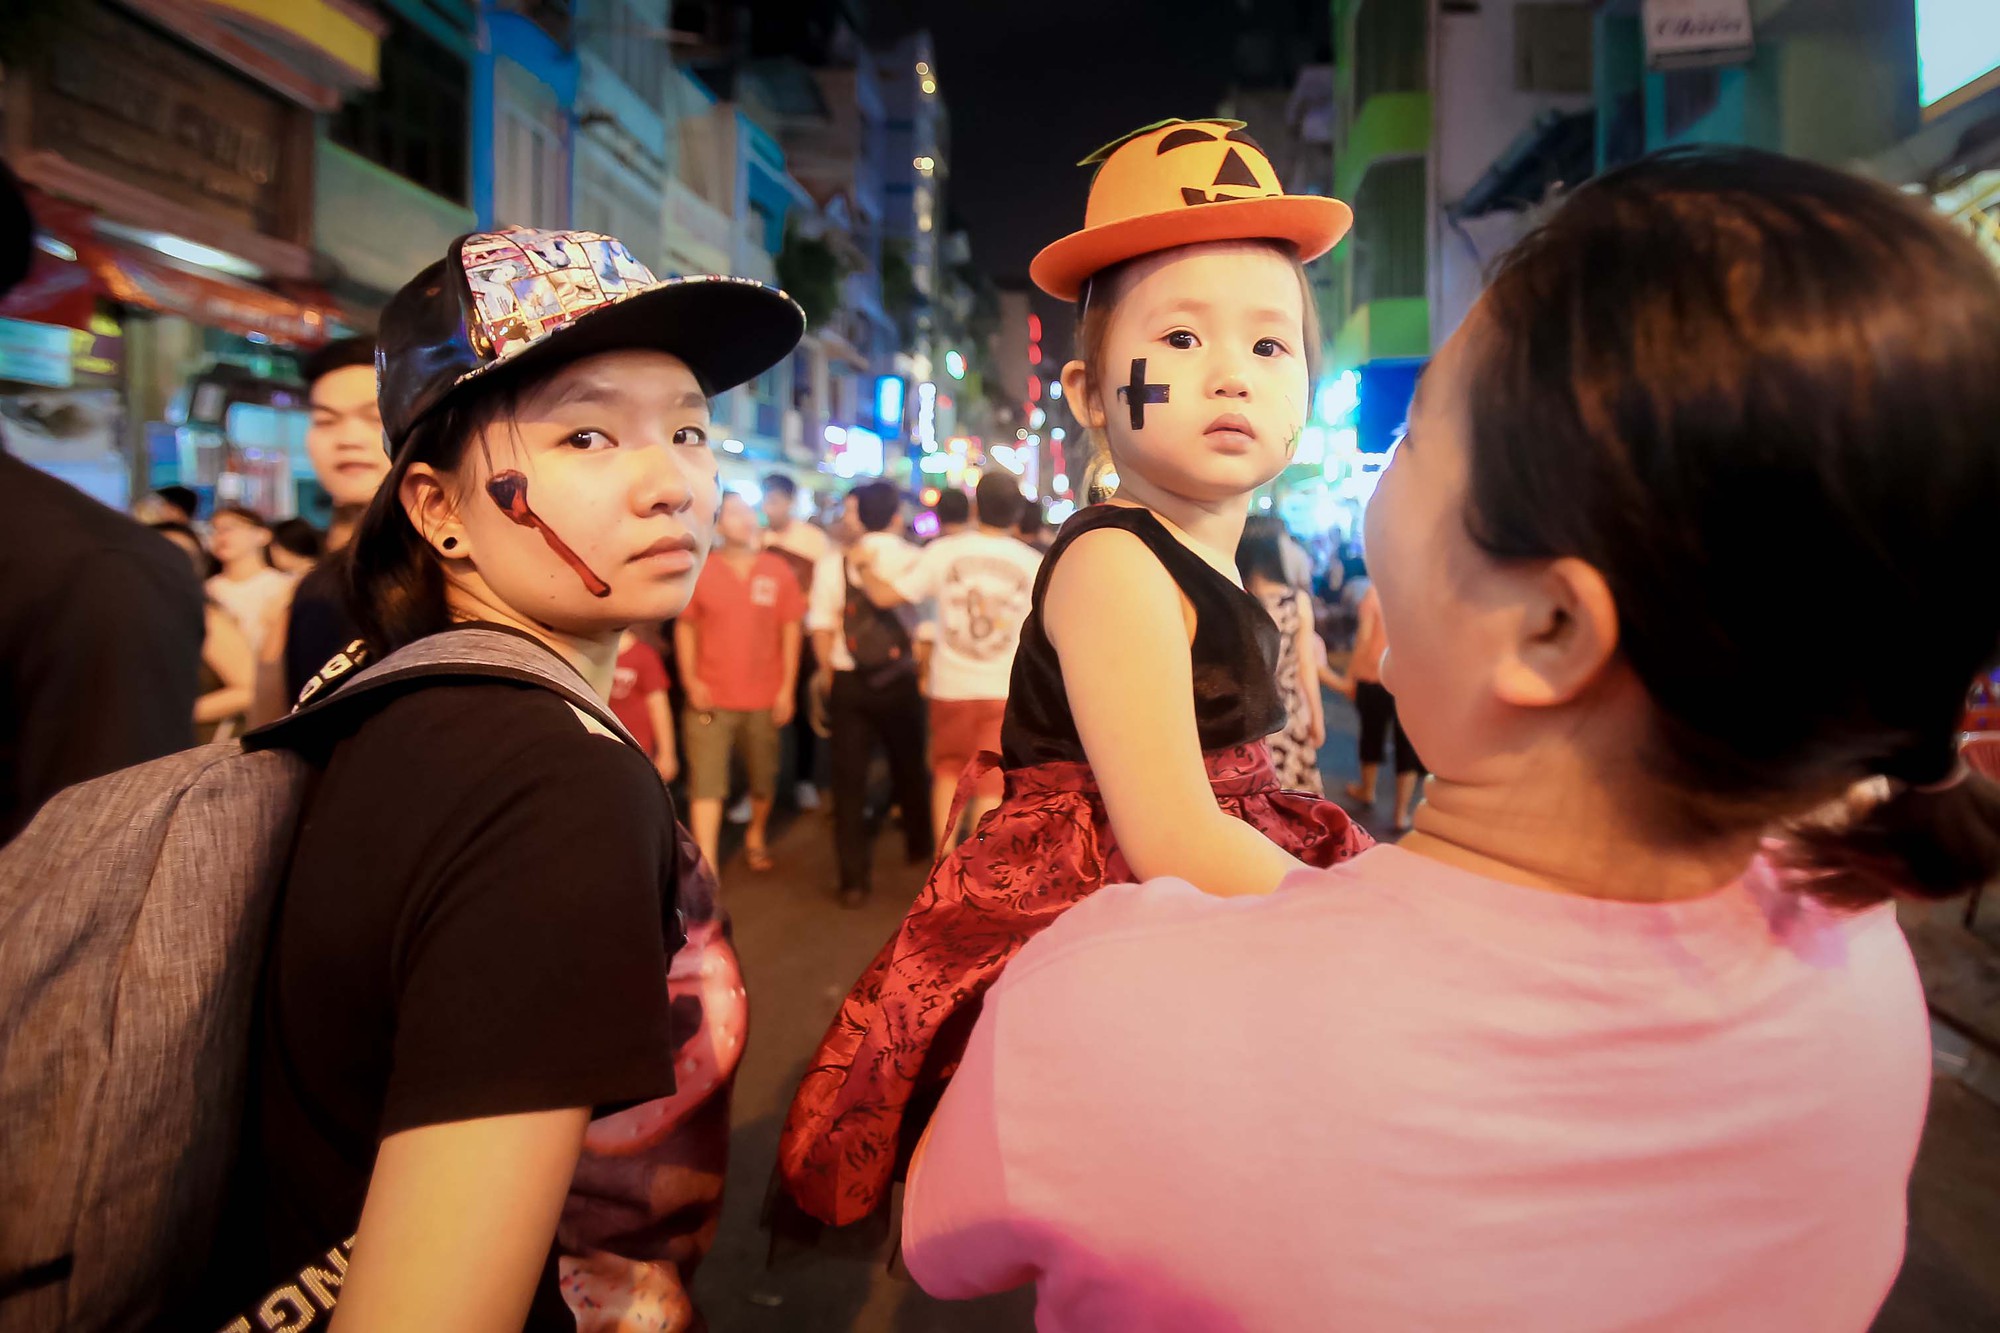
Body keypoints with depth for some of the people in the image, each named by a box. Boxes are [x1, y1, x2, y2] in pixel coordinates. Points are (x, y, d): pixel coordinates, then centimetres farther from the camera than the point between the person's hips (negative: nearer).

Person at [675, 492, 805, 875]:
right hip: (710, 697, -1)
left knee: (763, 778, 12)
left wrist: (788, 687, 0)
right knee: (706, 782, -6)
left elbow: (790, 629, 3)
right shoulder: (700, 571, -2)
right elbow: (685, 626, 6)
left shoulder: (778, 571, 1)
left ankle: (756, 836, 39)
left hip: (764, 699, 1)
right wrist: (690, 680, -3)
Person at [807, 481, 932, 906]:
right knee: (908, 767, 20)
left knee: (849, 777, 6)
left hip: (848, 681, 0)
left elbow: (822, 631, -3)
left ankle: (854, 879, 7)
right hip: (900, 680, 1)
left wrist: (829, 674, 11)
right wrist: (921, 672, 7)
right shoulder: (916, 560, -7)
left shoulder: (832, 564, -5)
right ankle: (919, 847, 40)